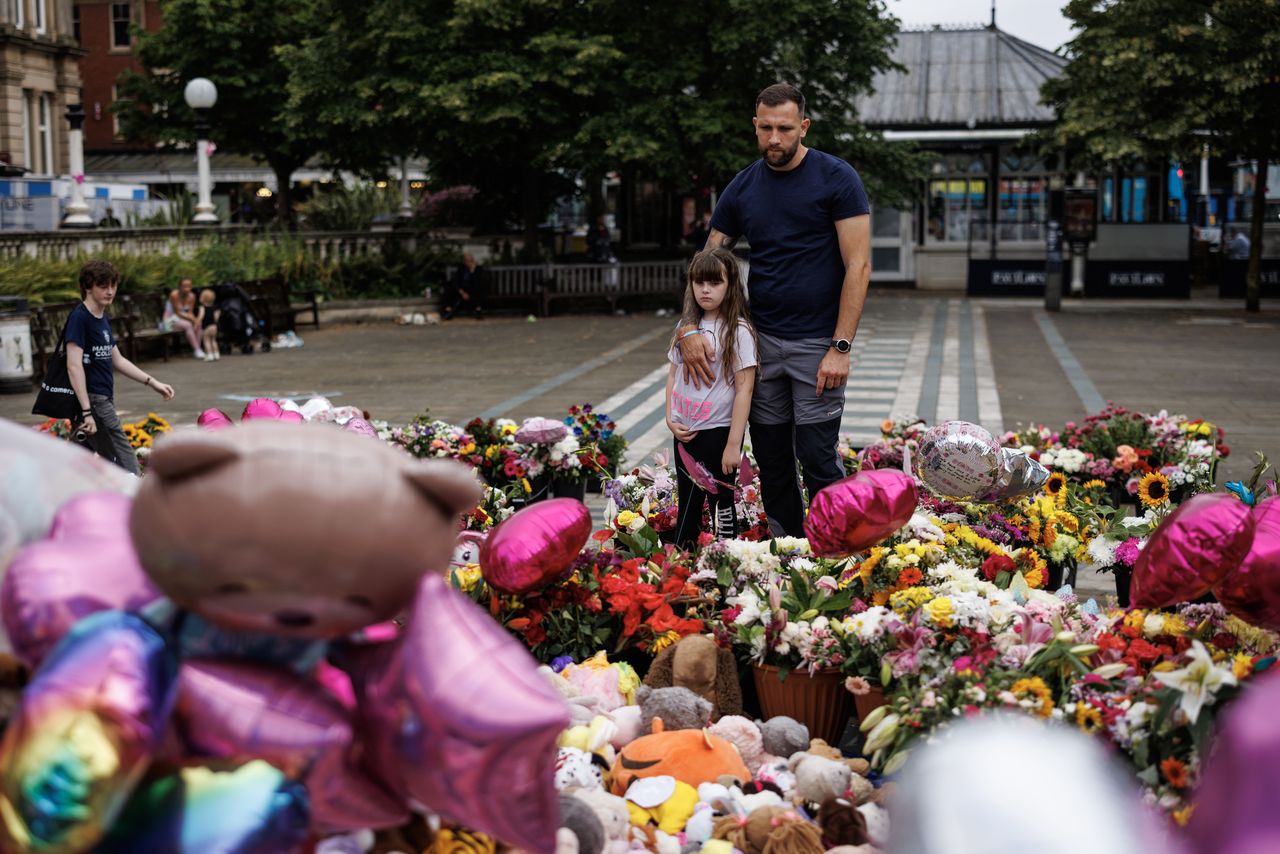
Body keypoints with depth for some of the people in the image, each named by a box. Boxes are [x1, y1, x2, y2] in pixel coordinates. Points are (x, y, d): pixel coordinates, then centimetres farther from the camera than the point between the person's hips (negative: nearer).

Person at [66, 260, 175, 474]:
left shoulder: (102, 319, 14)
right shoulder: (79, 317, -13)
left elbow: (117, 360, 23)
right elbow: (74, 366, -20)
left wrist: (152, 382, 19)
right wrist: (87, 412, -24)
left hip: (105, 400, 9)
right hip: (93, 400, -9)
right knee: (127, 467, -9)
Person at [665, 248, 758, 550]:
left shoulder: (738, 331, -12)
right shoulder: (688, 326, 7)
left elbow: (744, 389, -15)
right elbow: (673, 375, 15)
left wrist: (733, 445, -17)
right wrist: (671, 420, 1)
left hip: (718, 432, -6)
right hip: (685, 432, 6)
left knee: (721, 503, 5)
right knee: (687, 505, 15)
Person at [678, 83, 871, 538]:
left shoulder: (836, 179, -6)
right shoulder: (742, 188, 8)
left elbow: (858, 266, -9)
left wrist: (840, 347, -15)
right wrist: (688, 329, -6)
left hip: (817, 344, -5)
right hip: (761, 341, 5)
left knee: (818, 461, -4)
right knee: (771, 462, 10)